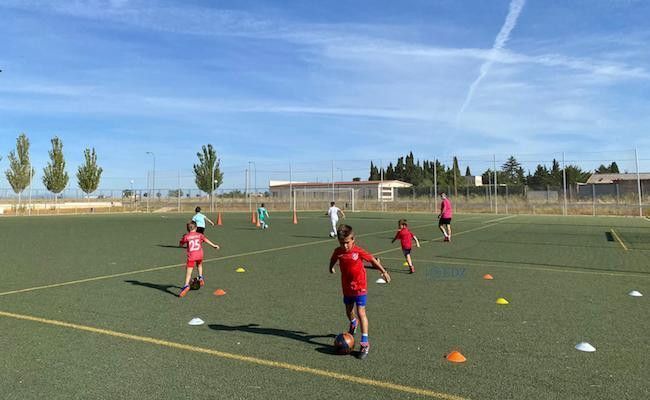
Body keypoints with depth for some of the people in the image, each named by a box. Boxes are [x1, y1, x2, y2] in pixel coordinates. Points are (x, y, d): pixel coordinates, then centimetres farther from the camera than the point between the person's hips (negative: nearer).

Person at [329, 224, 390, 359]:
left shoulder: (358, 251, -19)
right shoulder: (338, 251, -9)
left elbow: (372, 260, -6)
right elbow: (333, 258, 16)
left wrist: (383, 272, 0)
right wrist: (331, 267, 31)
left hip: (360, 287, -5)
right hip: (347, 287, 5)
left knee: (361, 313, -10)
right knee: (348, 311, 21)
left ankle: (365, 343, -7)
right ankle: (353, 323, 56)